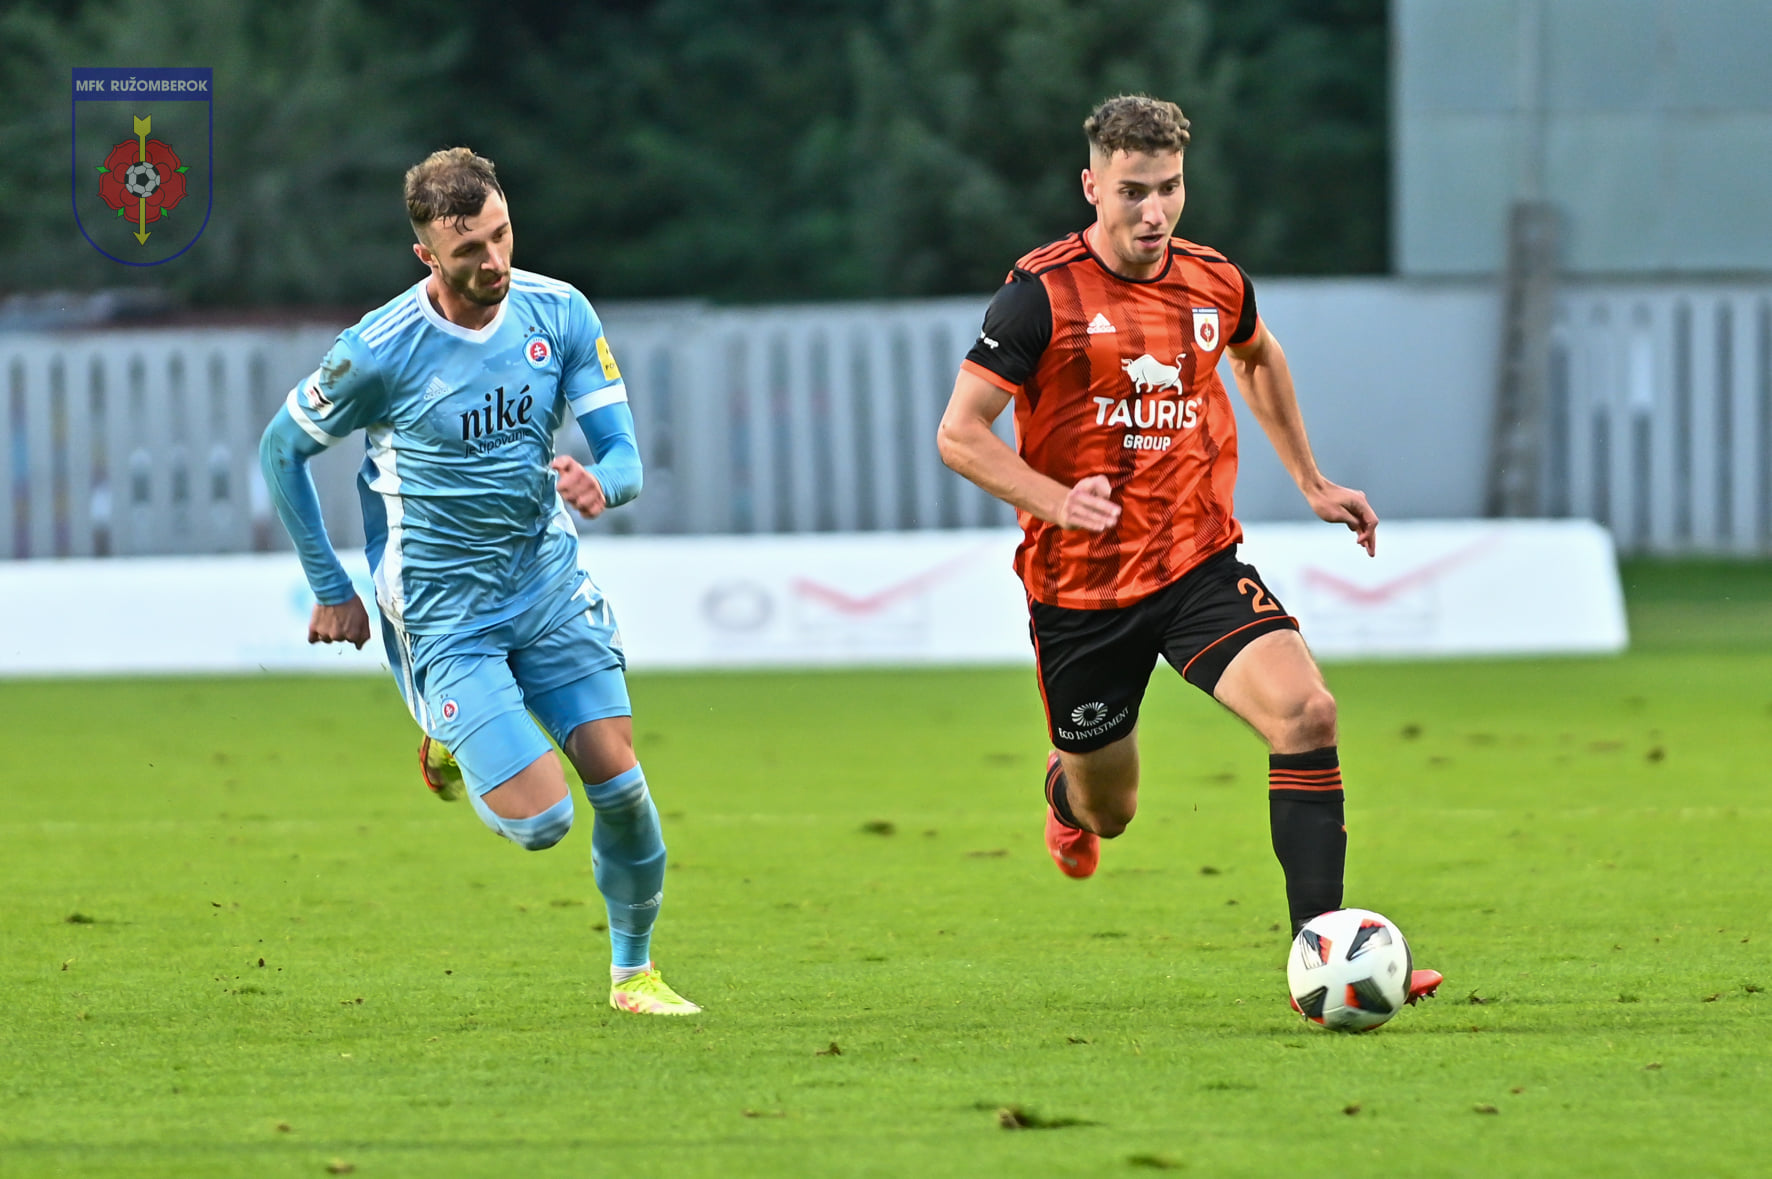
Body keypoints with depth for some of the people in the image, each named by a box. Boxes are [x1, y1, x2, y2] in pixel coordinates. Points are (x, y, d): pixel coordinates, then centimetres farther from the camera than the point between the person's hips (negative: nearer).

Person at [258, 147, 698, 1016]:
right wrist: (331, 589, 1)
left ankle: (633, 971, 19)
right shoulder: (379, 351, -17)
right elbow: (281, 449, -3)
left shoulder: (559, 313, -5)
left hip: (548, 579, 4)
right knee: (540, 821, -13)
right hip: (443, 611, -4)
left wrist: (601, 483, -27)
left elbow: (623, 455, -2)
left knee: (620, 783, -5)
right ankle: (450, 745, 22)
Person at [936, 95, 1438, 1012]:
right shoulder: (1044, 293, -13)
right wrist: (1055, 499, -29)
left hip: (1199, 565, 3)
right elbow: (960, 433, -14)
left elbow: (1258, 357, 27)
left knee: (1306, 711, -23)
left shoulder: (1215, 285, 2)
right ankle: (1069, 787, 53)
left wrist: (1309, 480, 24)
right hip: (1079, 584, -3)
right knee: (1110, 813, 12)